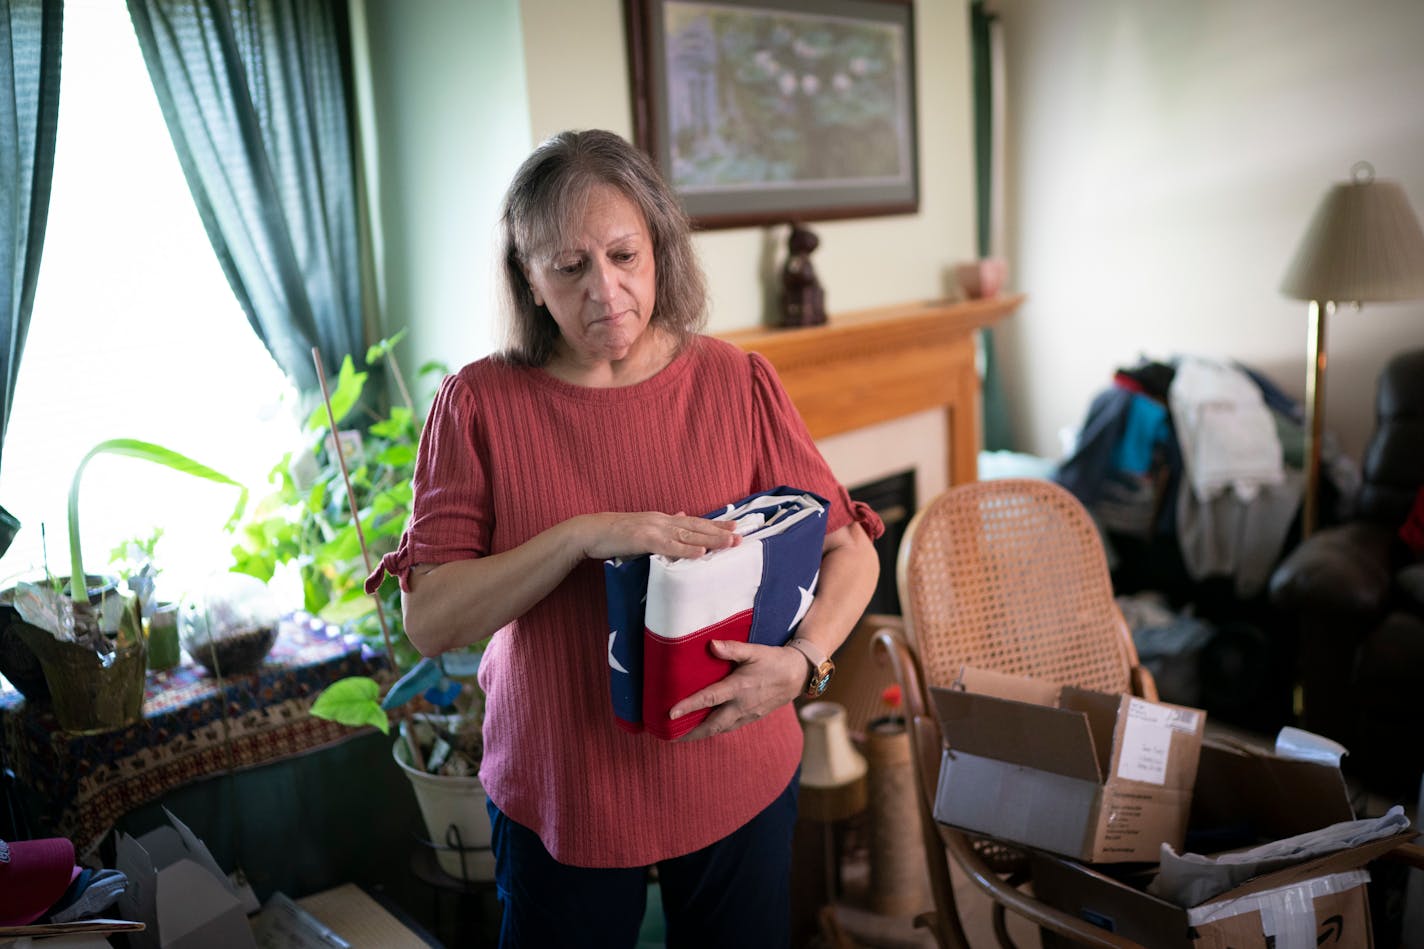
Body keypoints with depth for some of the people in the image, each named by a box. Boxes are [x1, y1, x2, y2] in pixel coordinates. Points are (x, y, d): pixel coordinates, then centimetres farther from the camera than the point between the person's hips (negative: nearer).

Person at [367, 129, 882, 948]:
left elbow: (850, 549, -3)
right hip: (559, 798, -1)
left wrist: (802, 659, -21)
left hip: (737, 784, 2)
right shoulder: (481, 403, -10)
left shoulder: (737, 382, -8)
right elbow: (429, 622, -15)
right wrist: (583, 536, -28)